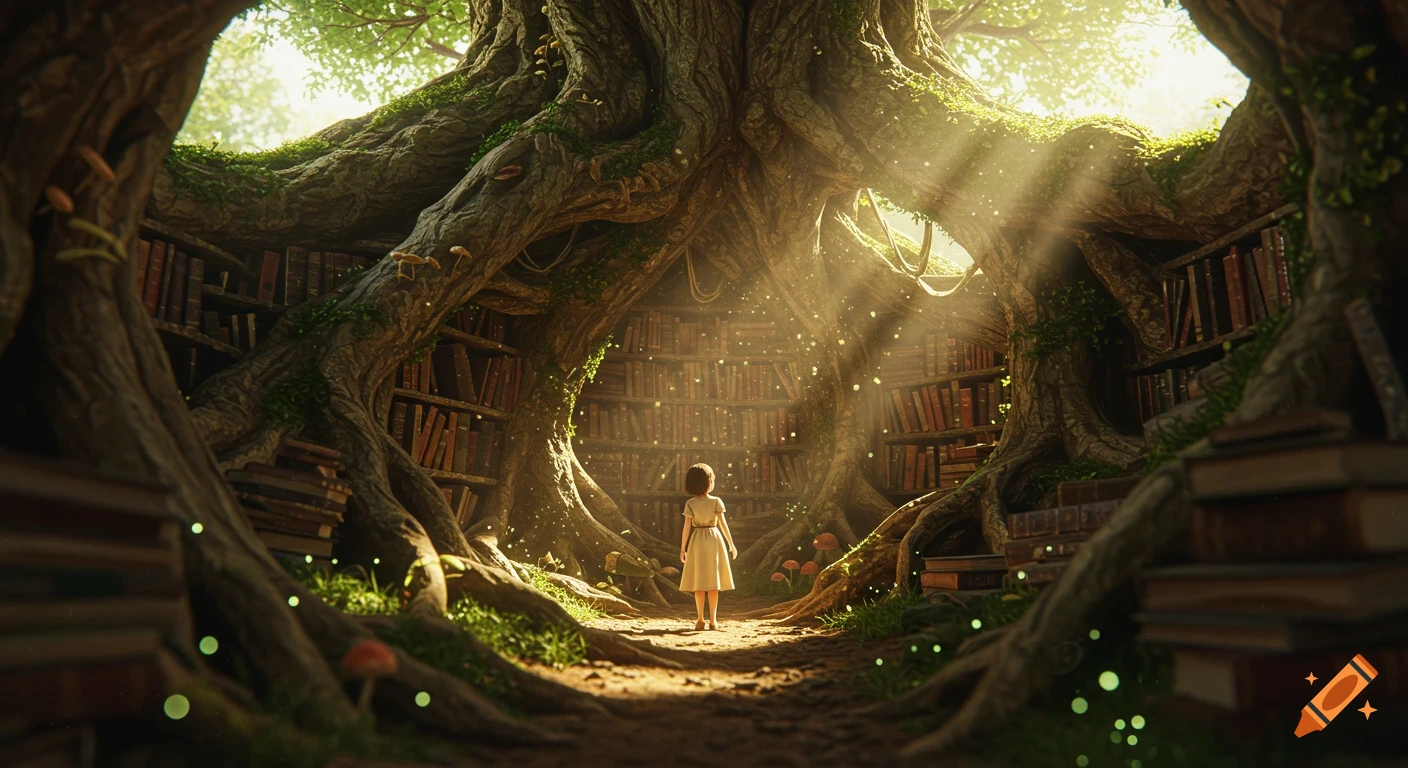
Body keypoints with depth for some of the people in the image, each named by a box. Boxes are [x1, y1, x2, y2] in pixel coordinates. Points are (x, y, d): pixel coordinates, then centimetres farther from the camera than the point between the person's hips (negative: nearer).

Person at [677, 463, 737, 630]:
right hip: (714, 540, 0)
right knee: (713, 583, 5)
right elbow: (723, 524, -5)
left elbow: (687, 527, -7)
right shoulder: (717, 501, -7)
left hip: (697, 541, 0)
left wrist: (682, 548, 0)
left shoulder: (690, 504, -5)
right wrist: (731, 544, 3)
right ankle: (713, 620, 5)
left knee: (699, 582, 6)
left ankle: (700, 620, 5)